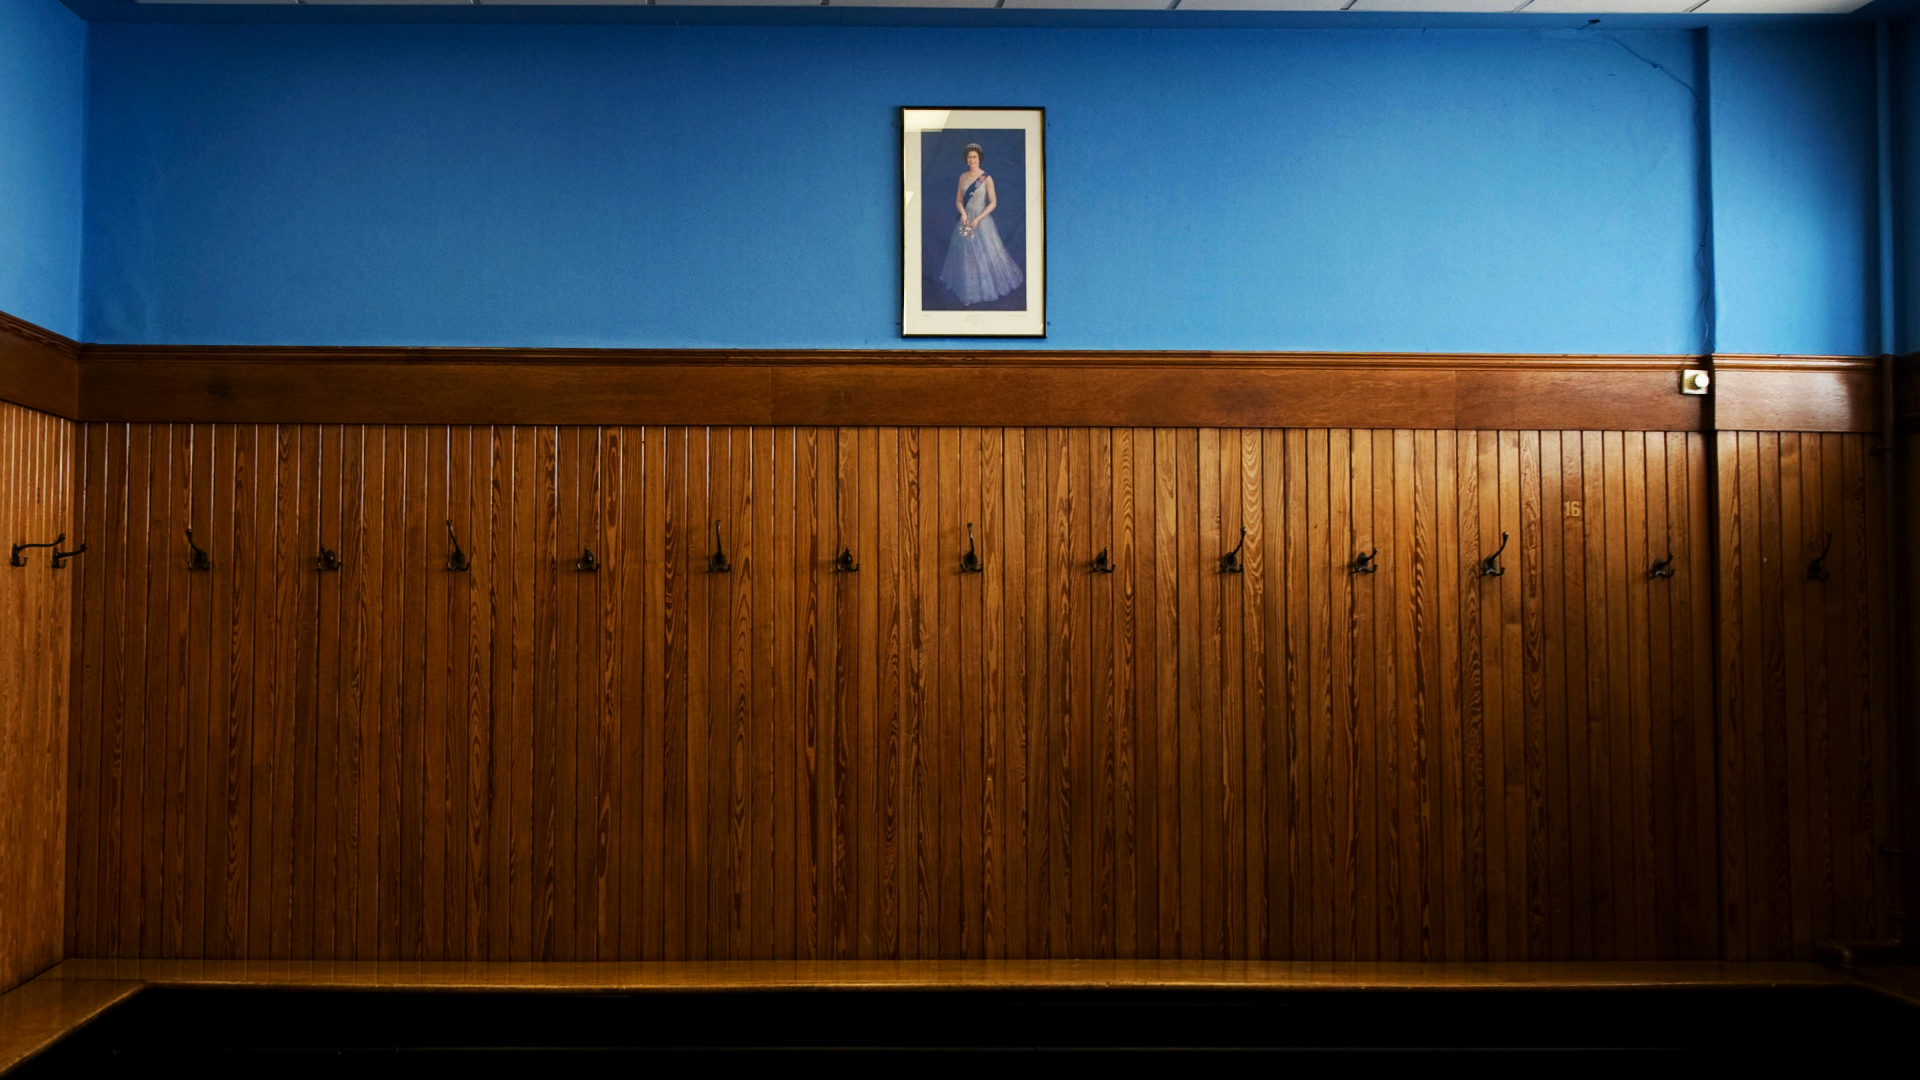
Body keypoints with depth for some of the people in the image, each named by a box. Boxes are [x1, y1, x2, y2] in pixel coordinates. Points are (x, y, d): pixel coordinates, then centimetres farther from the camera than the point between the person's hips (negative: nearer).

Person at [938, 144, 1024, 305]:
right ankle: (968, 289, 22)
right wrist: (963, 213, -13)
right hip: (966, 219, 5)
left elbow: (993, 203, -10)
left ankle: (986, 287, 15)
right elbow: (958, 200, 7)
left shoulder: (987, 178, -10)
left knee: (985, 254, 1)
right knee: (965, 254, 10)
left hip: (982, 220, -5)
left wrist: (978, 219, -18)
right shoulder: (963, 177, 4)